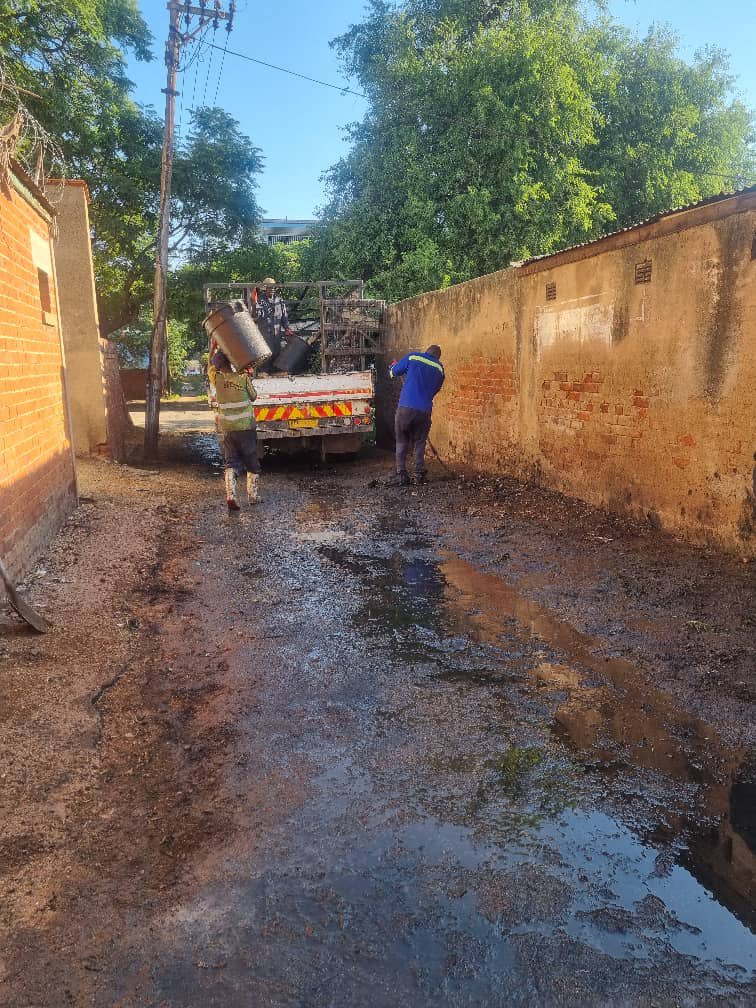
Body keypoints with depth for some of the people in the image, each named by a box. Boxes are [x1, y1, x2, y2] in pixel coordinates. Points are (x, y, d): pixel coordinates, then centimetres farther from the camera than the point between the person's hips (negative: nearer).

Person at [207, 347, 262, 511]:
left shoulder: (217, 379, -4)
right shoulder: (243, 378, -9)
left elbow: (210, 364, 18)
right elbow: (253, 397, 6)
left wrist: (215, 347, 27)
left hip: (227, 428, 2)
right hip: (246, 427, -1)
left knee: (231, 463, 3)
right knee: (252, 463, 13)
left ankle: (231, 495, -15)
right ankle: (253, 495, 18)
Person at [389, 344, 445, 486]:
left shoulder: (412, 357, 1)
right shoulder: (440, 369, 9)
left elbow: (393, 373, 8)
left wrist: (393, 365, 30)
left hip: (406, 407, -1)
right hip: (424, 411, 2)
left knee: (402, 442, 10)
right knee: (420, 443, 17)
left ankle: (401, 474, 3)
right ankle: (419, 475, 12)